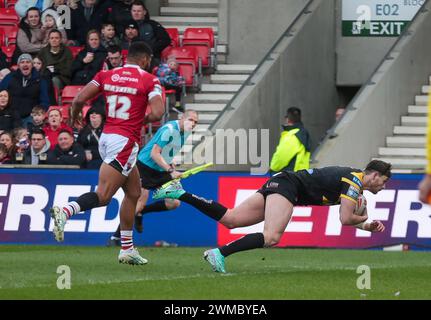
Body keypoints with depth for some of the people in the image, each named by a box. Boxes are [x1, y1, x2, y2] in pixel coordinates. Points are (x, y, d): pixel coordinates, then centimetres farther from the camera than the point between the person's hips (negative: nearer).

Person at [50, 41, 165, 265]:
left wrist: (73, 120, 22)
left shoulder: (106, 75, 10)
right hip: (125, 141, -7)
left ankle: (127, 249, 20)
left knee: (133, 192, 19)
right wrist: (143, 119, 7)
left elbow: (79, 100, 3)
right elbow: (157, 113, -15)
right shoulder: (149, 81, -2)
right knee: (103, 195, -12)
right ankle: (64, 211, -35)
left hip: (106, 136, 7)